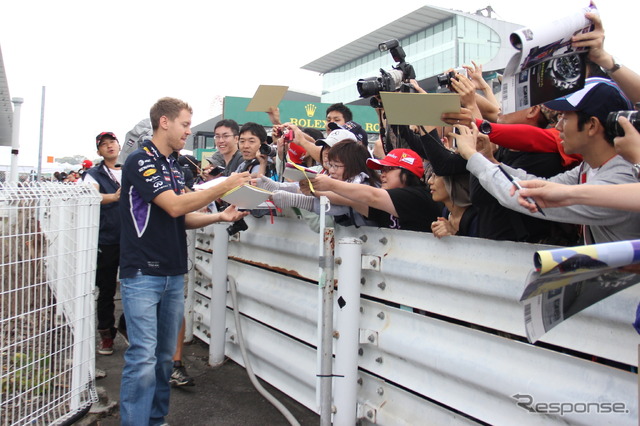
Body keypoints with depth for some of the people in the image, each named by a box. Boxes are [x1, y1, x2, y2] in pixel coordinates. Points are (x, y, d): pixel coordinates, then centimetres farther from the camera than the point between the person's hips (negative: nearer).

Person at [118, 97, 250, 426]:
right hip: (143, 274, -8)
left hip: (173, 275, 8)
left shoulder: (174, 166, 16)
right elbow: (174, 206, -20)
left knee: (164, 356, 13)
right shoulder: (141, 161, -9)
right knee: (143, 357, -8)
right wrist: (225, 186, -15)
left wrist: (220, 217, 0)